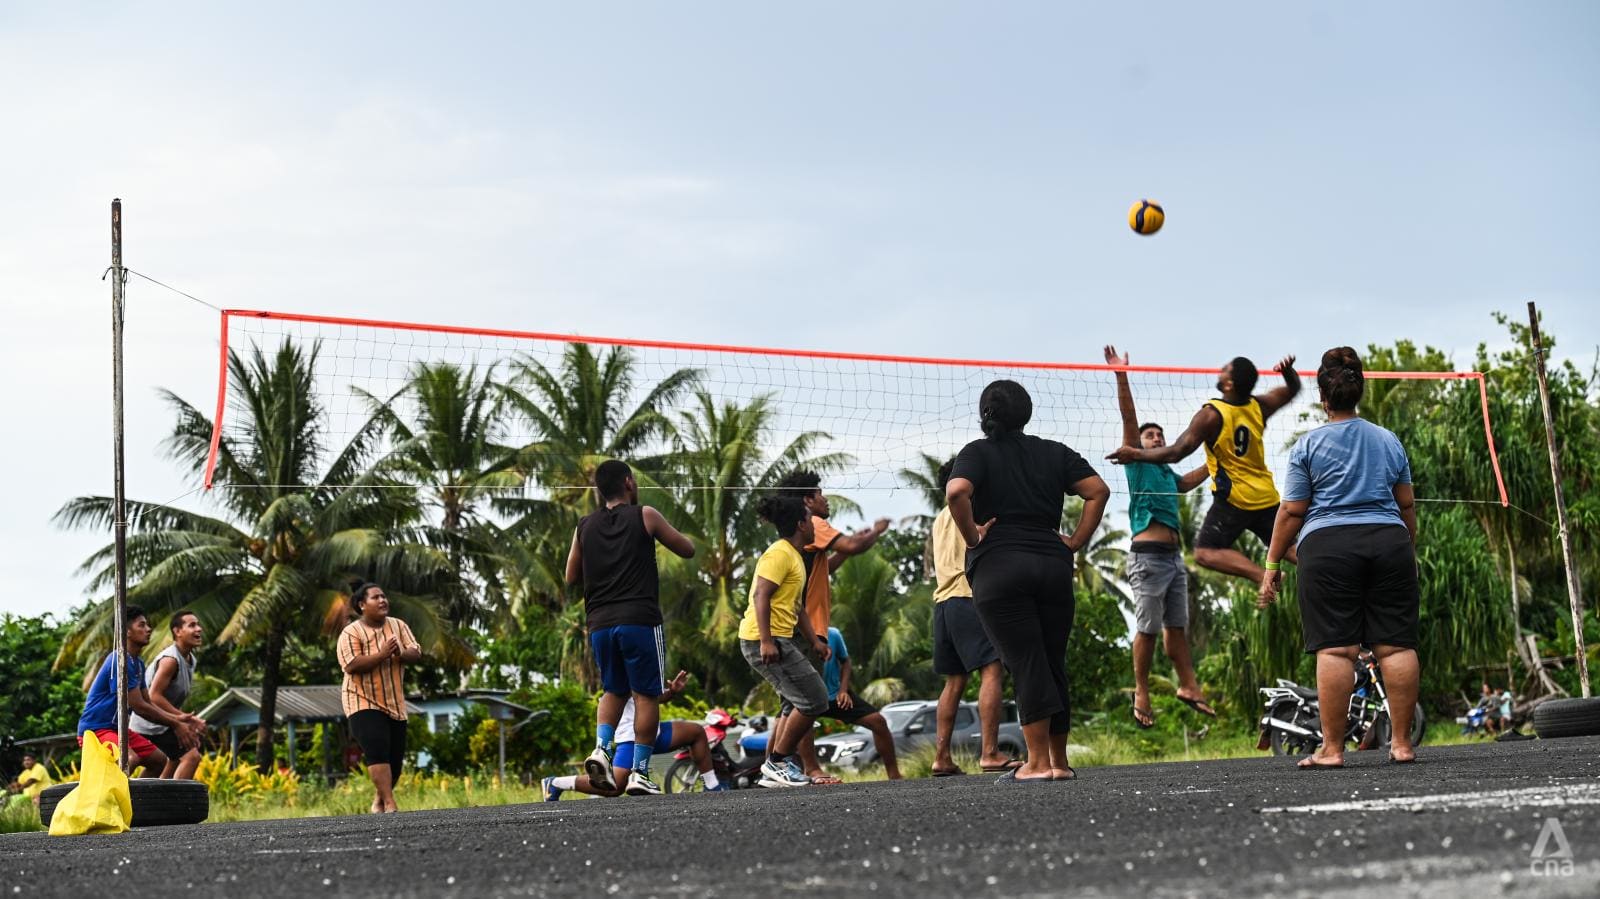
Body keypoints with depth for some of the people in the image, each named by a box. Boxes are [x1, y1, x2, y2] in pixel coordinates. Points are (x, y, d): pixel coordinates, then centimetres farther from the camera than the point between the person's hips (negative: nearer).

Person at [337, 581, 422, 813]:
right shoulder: (351, 633, -10)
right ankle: (390, 805, -24)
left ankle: (379, 803, 26)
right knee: (377, 750, -21)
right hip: (363, 702, -6)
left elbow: (416, 652, 1)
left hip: (394, 703, 6)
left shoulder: (398, 626, 8)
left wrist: (401, 654, -21)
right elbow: (351, 665, -21)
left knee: (396, 756, 7)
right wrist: (381, 655, -27)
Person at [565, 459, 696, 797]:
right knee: (646, 694, 2)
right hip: (639, 620, -4)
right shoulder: (644, 516, -1)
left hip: (600, 622, 5)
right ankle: (639, 772, -3)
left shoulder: (585, 527, 11)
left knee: (614, 691, 20)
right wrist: (659, 531, 24)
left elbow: (571, 577, 18)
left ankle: (601, 748, -3)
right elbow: (688, 550, 8)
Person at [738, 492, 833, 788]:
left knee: (798, 704, 15)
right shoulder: (780, 554, -12)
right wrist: (766, 641, -29)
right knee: (814, 700, -10)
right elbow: (761, 596, -22)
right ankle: (778, 762, -3)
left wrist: (814, 640, 25)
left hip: (779, 640, 11)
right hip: (766, 640, -11)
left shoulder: (794, 556, 21)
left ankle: (772, 769, 16)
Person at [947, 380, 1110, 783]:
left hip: (997, 568, -3)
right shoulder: (1055, 453, 14)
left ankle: (1038, 762, -9)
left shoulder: (978, 453, 2)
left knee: (1026, 664, -5)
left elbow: (956, 492, -17)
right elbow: (1099, 491, 5)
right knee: (1054, 665, 10)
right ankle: (1060, 762, 13)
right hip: (1053, 565, 3)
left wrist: (972, 537, -6)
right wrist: (1076, 542, 7)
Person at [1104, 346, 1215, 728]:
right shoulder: (1137, 463, 4)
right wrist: (1122, 376, -15)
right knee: (1147, 628, -6)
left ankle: (1188, 686, 11)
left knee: (1177, 626, 8)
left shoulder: (1167, 472, 21)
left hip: (1174, 556, 7)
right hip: (1148, 555, -7)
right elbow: (1128, 417, -6)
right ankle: (1141, 693, -1)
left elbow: (1188, 482, 42)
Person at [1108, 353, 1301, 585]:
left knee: (1205, 553, -5)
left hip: (1234, 498, -6)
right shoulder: (1258, 407, 3)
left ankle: (1263, 576, -23)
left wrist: (1136, 454, -8)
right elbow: (1293, 389, 23)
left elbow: (1176, 452, -18)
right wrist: (1289, 371, 1)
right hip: (1267, 497, 6)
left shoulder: (1212, 414, -14)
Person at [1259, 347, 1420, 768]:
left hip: (1328, 548, -3)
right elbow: (1407, 504, 18)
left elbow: (1292, 511, 0)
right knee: (1396, 644, 3)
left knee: (1335, 648, -6)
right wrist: (1411, 554, 31)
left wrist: (1272, 564, 6)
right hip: (1389, 543, 3)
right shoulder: (1389, 441, 14)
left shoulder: (1308, 445, 2)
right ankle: (1402, 743, 3)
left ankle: (1332, 749, -8)